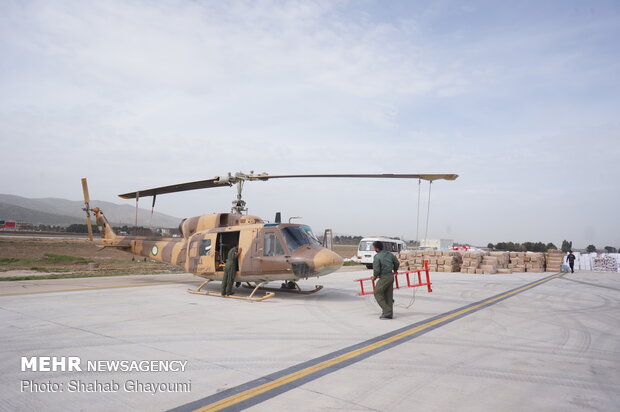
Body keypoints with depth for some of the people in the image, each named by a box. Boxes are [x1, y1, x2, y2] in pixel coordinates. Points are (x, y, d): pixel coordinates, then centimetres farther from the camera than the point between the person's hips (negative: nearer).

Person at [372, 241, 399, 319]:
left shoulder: (377, 257, -15)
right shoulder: (389, 254, 7)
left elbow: (376, 269, -16)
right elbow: (396, 262, 17)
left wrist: (375, 276, 3)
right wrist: (395, 271, 35)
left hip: (384, 278, -8)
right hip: (391, 276, 8)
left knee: (377, 293, 3)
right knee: (388, 295, 13)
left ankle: (387, 311, -3)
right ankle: (389, 314, 17)